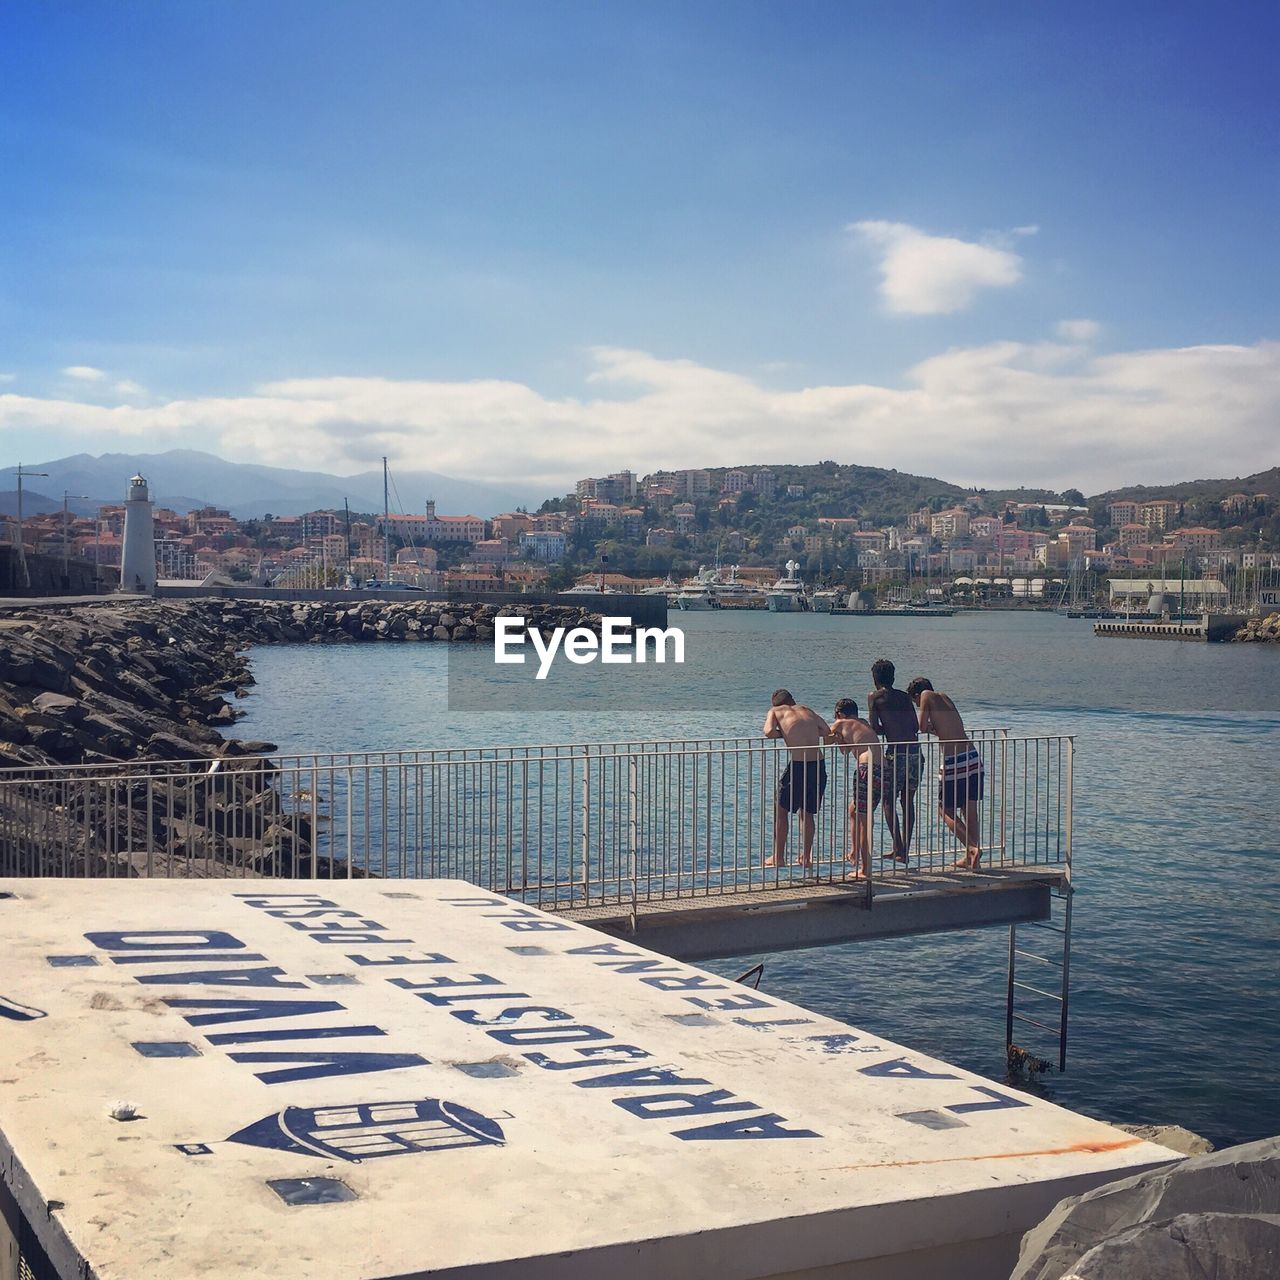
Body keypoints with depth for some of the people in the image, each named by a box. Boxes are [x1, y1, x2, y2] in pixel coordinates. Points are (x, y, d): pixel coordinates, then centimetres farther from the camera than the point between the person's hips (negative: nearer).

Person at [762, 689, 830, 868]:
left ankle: (779, 857, 16)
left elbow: (769, 732, -9)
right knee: (807, 813, 20)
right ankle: (806, 857, 22)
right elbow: (827, 731, 14)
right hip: (819, 765, 4)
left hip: (798, 765, -4)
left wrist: (783, 734, 11)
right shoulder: (807, 710, 19)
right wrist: (806, 733, 22)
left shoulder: (775, 711, 8)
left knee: (781, 810, 14)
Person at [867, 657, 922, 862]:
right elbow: (916, 727, 11)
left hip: (896, 752, -5)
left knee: (888, 801, 6)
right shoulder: (905, 697, 17)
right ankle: (905, 849, 17)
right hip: (915, 751, 5)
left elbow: (874, 728, -3)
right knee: (908, 801, 15)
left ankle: (898, 848, -2)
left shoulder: (875, 697, 4)